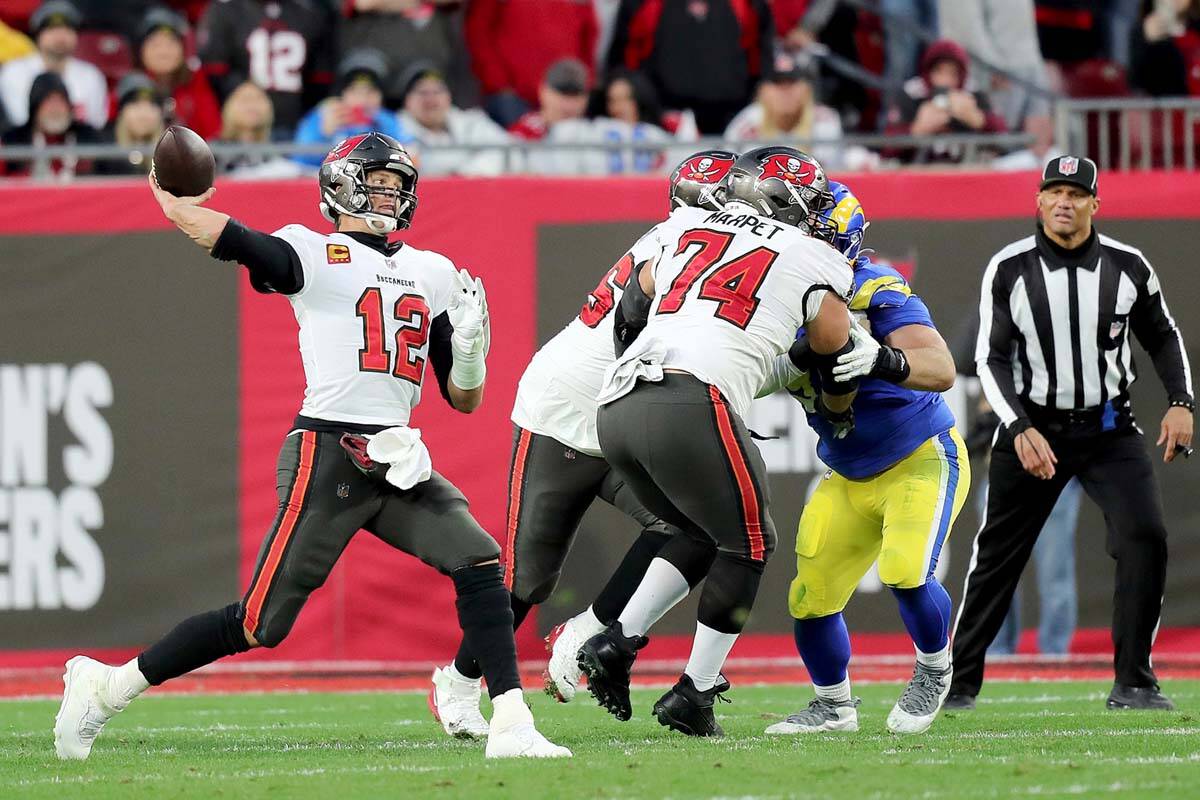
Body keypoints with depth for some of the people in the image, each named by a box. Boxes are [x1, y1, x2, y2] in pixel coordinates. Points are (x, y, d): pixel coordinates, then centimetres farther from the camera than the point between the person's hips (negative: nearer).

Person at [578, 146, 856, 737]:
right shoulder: (813, 265, 14)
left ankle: (617, 642, 9)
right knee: (747, 544, 12)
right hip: (690, 405, -6)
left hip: (615, 408, 6)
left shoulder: (690, 229, 26)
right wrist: (837, 416, 48)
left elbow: (630, 316, 27)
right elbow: (838, 360, 27)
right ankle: (693, 695, 8)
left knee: (704, 533, 23)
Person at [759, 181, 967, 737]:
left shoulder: (873, 290, -26)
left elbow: (941, 370, -36)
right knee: (811, 596, 1)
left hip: (921, 460, -6)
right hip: (849, 478, 6)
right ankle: (834, 706, 25)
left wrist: (882, 360, -55)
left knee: (904, 572, -24)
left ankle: (934, 672, 6)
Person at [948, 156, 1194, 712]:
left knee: (1145, 538, -16)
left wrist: (1180, 403, -3)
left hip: (1110, 431, 1)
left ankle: (1132, 683, -7)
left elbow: (1163, 337, 12)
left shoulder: (1127, 266, -3)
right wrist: (1020, 428, -20)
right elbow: (991, 359, -6)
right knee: (998, 555, 4)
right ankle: (959, 681, 17)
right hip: (1033, 428, -1)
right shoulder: (1008, 270, -7)